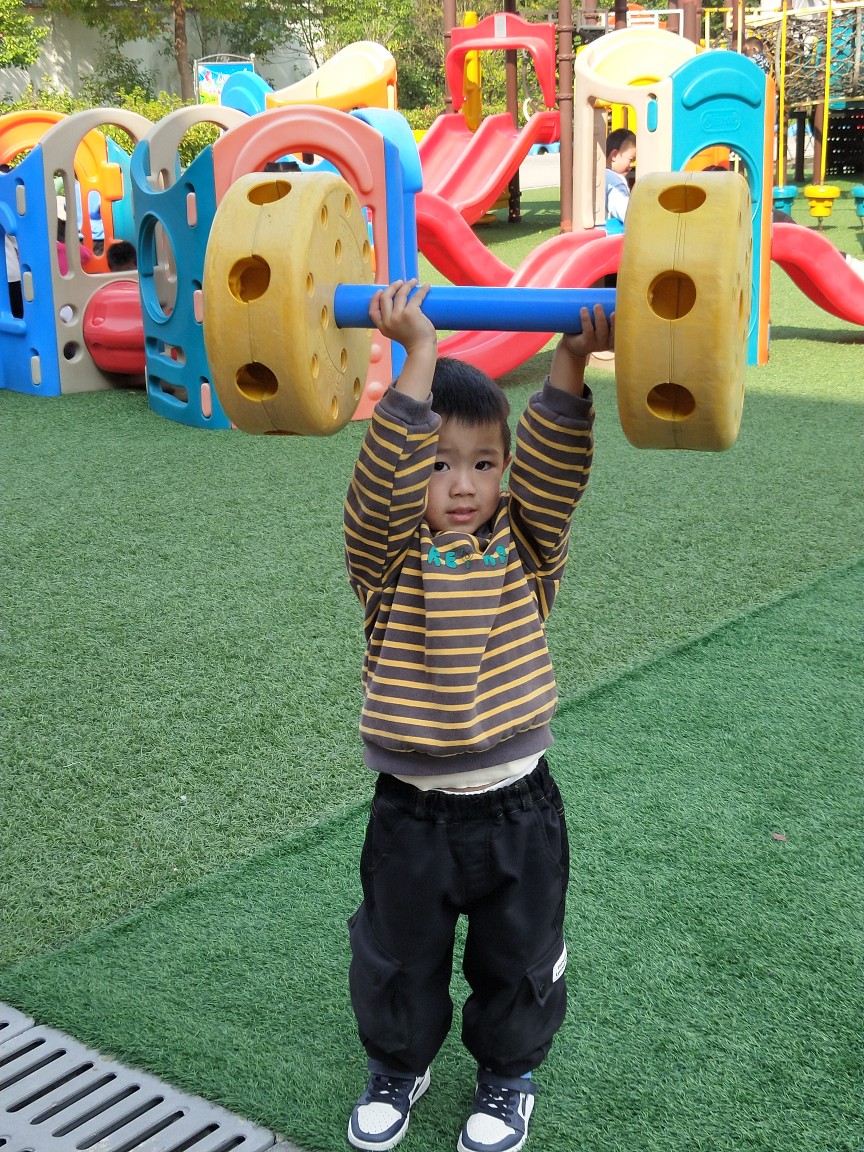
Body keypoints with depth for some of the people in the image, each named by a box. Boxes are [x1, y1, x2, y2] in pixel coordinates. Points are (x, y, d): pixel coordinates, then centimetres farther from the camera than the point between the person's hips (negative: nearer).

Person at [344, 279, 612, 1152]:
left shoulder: (525, 546, -4)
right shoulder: (387, 552, -9)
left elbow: (555, 468, -19)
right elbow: (386, 472, -26)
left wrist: (570, 361, -30)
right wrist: (419, 353, -30)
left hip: (516, 808, 1)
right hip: (411, 812, -1)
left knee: (519, 959, 19)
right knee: (397, 956, 20)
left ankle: (508, 1072, 46)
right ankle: (398, 1065, 47)